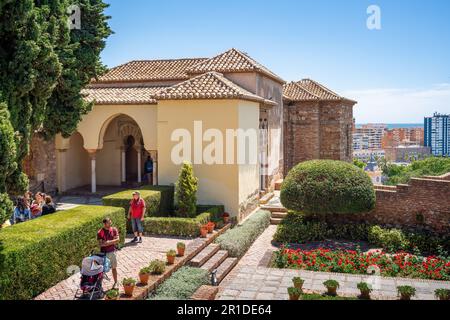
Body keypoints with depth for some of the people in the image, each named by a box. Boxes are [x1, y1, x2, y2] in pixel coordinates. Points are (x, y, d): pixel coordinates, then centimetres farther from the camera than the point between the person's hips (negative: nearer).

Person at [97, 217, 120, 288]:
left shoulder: (114, 230, -3)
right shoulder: (100, 232, -9)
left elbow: (117, 240, -10)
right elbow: (100, 244, -15)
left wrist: (108, 242, -21)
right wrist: (112, 242, -21)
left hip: (112, 252, 2)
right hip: (104, 253, -2)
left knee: (114, 268, 11)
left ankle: (115, 282, 23)